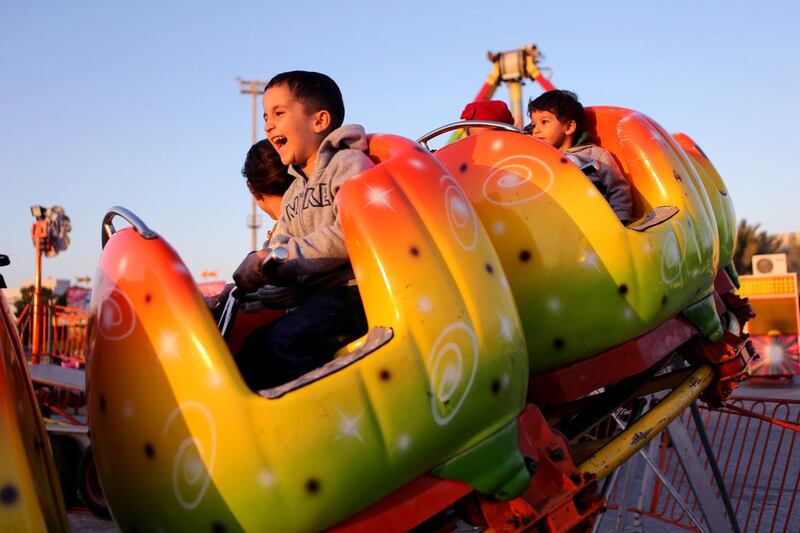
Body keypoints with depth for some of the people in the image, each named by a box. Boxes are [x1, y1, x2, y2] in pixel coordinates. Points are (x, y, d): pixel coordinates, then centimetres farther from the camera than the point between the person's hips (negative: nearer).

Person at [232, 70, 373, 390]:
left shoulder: (350, 164, -1)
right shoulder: (292, 196, 26)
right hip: (318, 295, 8)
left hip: (355, 289, -8)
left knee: (287, 339, -28)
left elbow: (349, 235, -17)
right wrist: (258, 264, -7)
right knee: (250, 352, -7)